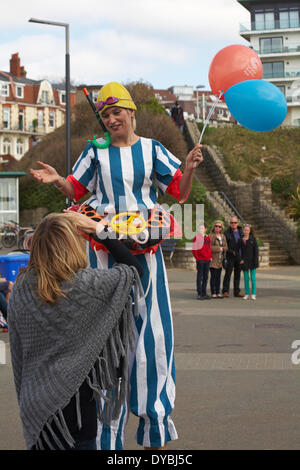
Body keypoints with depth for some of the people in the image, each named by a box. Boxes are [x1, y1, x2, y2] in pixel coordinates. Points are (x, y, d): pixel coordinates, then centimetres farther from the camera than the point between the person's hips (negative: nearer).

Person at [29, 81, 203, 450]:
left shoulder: (151, 149, 6)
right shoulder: (96, 151, 7)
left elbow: (180, 193, 6)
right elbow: (76, 190, 15)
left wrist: (189, 169, -13)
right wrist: (57, 180, -4)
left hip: (145, 246, 0)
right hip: (104, 246, 0)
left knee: (151, 324, -1)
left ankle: (154, 430, 11)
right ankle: (109, 434, 8)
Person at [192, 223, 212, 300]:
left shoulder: (207, 238, 12)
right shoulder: (197, 237, -5)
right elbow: (194, 249, -6)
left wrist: (210, 257, 9)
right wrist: (197, 258, -12)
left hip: (207, 260, 6)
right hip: (200, 260, -6)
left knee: (205, 277, 11)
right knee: (200, 277, -3)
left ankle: (204, 293, 18)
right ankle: (199, 294, -1)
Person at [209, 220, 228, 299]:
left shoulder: (223, 236, 14)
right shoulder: (211, 236, -5)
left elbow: (226, 247, 11)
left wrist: (222, 248, -10)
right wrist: (218, 248, -15)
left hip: (220, 259, 6)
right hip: (213, 259, -6)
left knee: (218, 276, 8)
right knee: (213, 276, -6)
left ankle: (218, 292, 13)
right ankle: (213, 293, -2)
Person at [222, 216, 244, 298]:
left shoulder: (241, 232, 11)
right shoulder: (226, 233, -2)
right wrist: (232, 251, -15)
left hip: (239, 257, 4)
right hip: (230, 257, -4)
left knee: (237, 274, 8)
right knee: (228, 273, -7)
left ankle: (237, 292, 13)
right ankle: (225, 291, -4)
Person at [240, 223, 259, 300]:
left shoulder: (253, 239, -1)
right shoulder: (241, 240, 4)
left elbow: (256, 250, -3)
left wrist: (256, 260, -10)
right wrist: (240, 259, -4)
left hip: (252, 261, -2)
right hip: (244, 262, 2)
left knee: (253, 278, -1)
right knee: (246, 278, 5)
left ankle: (253, 294, 3)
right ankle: (247, 294, 11)